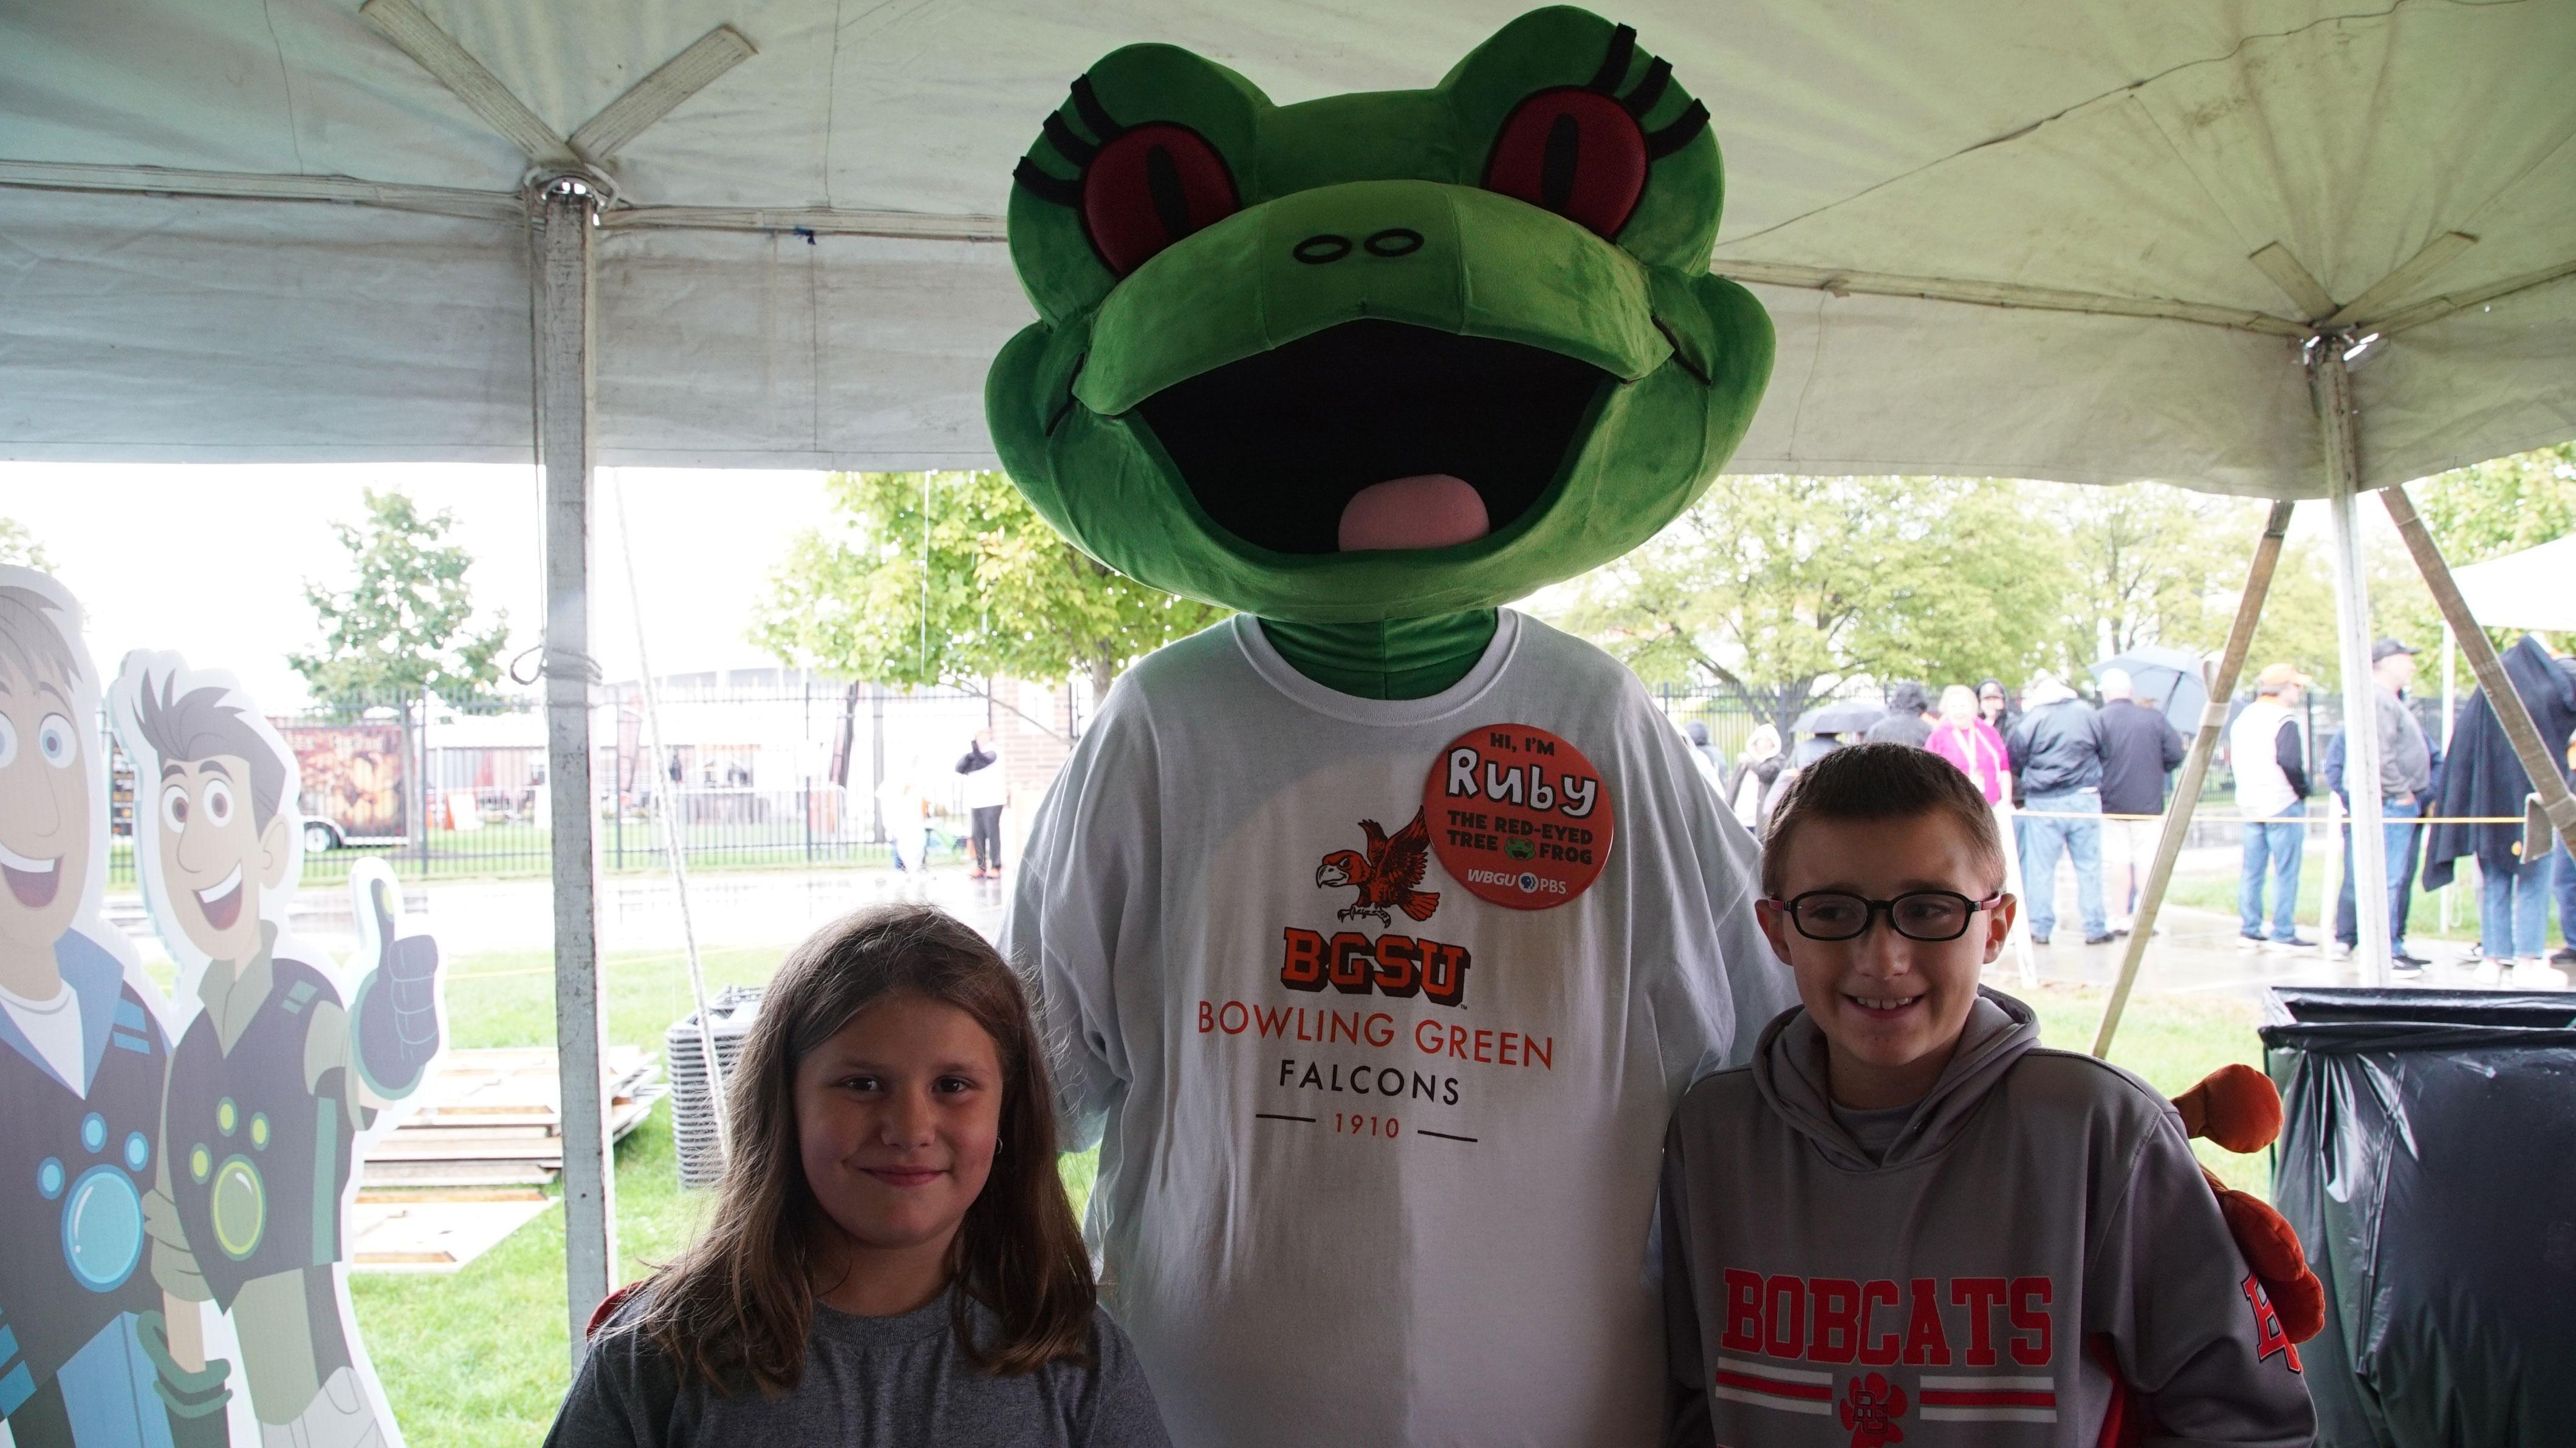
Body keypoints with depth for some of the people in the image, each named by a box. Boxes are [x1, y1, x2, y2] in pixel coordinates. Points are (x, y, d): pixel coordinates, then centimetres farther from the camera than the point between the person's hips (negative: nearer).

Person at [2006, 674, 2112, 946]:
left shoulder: (2031, 720, -4)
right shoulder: (2088, 714, 4)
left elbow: (2012, 762, 0)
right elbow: (2105, 751, 12)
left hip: (2043, 803, -2)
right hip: (2084, 799, 2)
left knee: (2041, 868, 4)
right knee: (2089, 865, 7)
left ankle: (2041, 928, 5)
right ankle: (2095, 928, 9)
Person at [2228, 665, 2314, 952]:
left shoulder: (2242, 718, 11)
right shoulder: (2283, 720, -14)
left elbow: (2232, 757, 15)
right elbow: (2289, 762, -25)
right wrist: (2302, 790, -11)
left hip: (2249, 804, 8)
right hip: (2283, 805, -8)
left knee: (2252, 870, 11)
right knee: (2285, 872, -2)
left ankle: (2250, 931, 14)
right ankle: (2283, 934, -1)